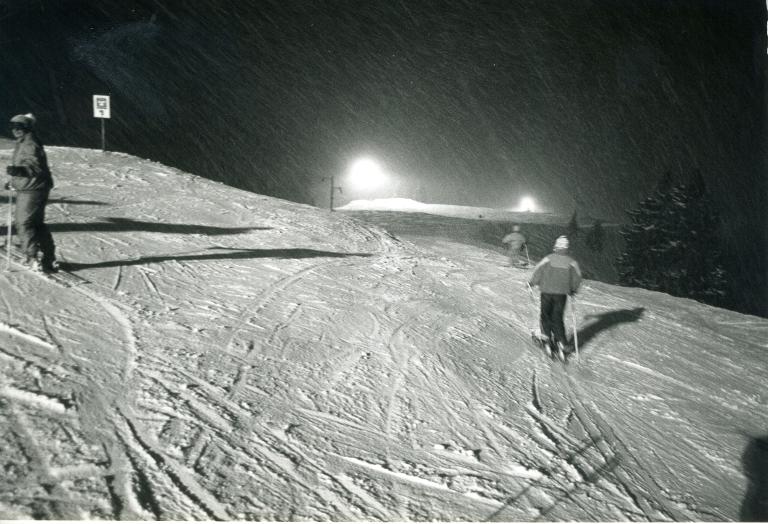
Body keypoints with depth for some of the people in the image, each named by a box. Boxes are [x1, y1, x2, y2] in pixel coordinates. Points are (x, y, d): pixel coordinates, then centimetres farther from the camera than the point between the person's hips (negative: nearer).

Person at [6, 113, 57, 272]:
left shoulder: (30, 145, -15)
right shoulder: (22, 144, 18)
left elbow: (35, 167, -26)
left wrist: (18, 170, -41)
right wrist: (13, 181, 35)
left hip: (32, 190, -11)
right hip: (26, 189, 11)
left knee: (24, 223, -11)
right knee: (37, 224, 14)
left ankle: (34, 256, -9)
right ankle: (49, 258, 20)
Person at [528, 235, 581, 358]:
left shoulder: (549, 258, -9)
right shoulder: (571, 262, -2)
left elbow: (538, 271, -8)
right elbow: (577, 278, 4)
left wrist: (531, 282, 8)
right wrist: (573, 290, 21)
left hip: (547, 292, -2)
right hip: (562, 293, 2)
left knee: (545, 315, 16)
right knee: (557, 317, 9)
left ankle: (546, 336, 5)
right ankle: (561, 341, 1)